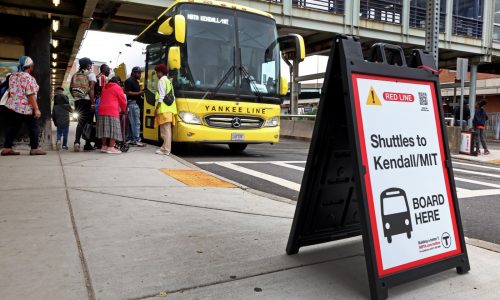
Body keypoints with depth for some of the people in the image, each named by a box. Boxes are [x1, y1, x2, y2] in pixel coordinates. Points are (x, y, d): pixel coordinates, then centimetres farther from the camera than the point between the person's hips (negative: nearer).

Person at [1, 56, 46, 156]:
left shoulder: (12, 76, 10)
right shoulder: (29, 78, -15)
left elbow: (11, 91, 18)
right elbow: (31, 95, -20)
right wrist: (36, 109, -19)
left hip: (12, 106, 7)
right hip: (26, 108, -7)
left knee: (12, 128, 11)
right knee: (34, 128, 4)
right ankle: (34, 149, 5)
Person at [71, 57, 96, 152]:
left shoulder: (75, 75, 13)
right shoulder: (90, 74, -3)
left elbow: (71, 89, 13)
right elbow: (91, 89, -14)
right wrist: (93, 103, -16)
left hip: (77, 101, 5)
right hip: (87, 101, -4)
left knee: (81, 122, 8)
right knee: (88, 122, 4)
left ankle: (77, 142, -12)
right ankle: (87, 145, 7)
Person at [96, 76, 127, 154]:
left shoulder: (104, 88, 23)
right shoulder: (117, 88, 3)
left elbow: (103, 99, 24)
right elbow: (123, 101, 4)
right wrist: (123, 110, 21)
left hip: (102, 110, 7)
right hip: (112, 111, -7)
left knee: (105, 129, 10)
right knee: (113, 129, -5)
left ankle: (104, 146, 14)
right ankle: (111, 148, -9)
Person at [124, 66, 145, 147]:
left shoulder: (136, 81, 19)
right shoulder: (129, 81, -9)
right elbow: (127, 92, -17)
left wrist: (141, 92, 8)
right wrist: (139, 93, -19)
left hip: (136, 103, 10)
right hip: (132, 103, -10)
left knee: (131, 122, 10)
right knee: (136, 122, -11)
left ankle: (129, 139, 14)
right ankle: (137, 140, -10)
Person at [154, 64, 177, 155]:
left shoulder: (162, 81, -4)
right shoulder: (169, 81, 22)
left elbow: (161, 96, -12)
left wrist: (156, 108, -12)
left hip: (164, 109, -9)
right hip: (170, 108, 9)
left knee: (165, 130, -10)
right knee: (167, 129, 10)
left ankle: (166, 149, -10)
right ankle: (166, 147, 14)